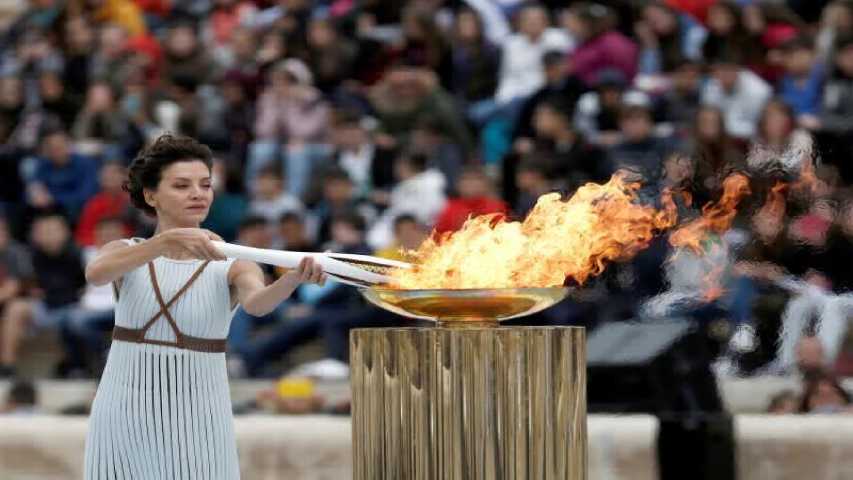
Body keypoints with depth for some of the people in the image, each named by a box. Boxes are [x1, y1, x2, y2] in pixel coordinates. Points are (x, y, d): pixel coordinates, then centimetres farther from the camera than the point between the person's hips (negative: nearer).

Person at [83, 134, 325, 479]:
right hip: (124, 418, 1)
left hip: (197, 424, -1)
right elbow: (95, 273, -22)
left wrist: (295, 278, -47)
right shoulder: (125, 253, 2)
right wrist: (169, 240, -38)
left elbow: (257, 302, -24)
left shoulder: (231, 268, -2)